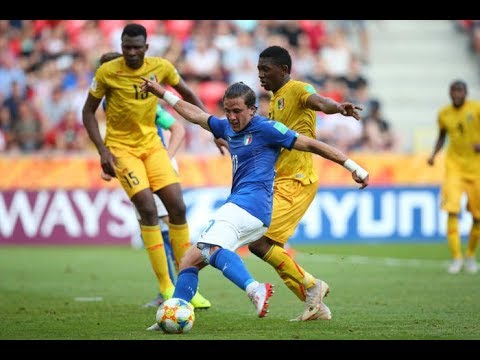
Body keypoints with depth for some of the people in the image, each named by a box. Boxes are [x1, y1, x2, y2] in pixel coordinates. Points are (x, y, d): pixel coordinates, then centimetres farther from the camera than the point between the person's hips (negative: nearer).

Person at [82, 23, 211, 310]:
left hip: (152, 143, 4)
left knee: (178, 207, -5)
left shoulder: (161, 67, -5)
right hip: (121, 147, -4)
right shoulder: (107, 72, -13)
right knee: (148, 208, -18)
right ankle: (165, 286, -11)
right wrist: (103, 150, -14)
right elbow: (88, 111, -4)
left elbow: (187, 94, 10)